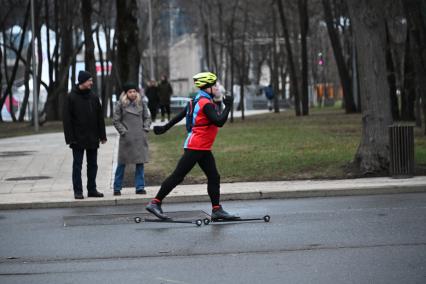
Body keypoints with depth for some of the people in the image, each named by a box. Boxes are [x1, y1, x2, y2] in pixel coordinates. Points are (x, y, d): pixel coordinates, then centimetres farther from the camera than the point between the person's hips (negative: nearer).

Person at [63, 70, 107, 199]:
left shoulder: (94, 97, 7)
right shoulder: (71, 97, -6)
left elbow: (100, 117, 11)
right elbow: (67, 119, -7)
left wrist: (102, 135, 6)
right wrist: (70, 138, -13)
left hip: (92, 139, 5)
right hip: (78, 139, -5)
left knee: (92, 164, 9)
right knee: (77, 165, -1)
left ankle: (92, 190, 16)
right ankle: (78, 191, 2)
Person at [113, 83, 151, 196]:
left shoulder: (141, 103, 7)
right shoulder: (120, 104, -1)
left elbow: (147, 117, 14)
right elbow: (116, 120, 1)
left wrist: (145, 129, 0)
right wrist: (123, 131, -7)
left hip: (140, 138, 3)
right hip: (126, 138, -3)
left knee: (140, 163, 3)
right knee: (121, 164, 3)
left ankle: (140, 187, 9)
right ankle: (117, 188, 10)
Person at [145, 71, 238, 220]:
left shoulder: (198, 100, 13)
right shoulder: (206, 104, -16)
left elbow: (180, 115, 18)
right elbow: (219, 122, -26)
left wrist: (165, 127, 22)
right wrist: (227, 106, -15)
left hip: (203, 149, 10)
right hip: (195, 147, -10)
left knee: (214, 178, 7)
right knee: (178, 176, -8)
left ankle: (217, 209, 8)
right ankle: (155, 203, -5)